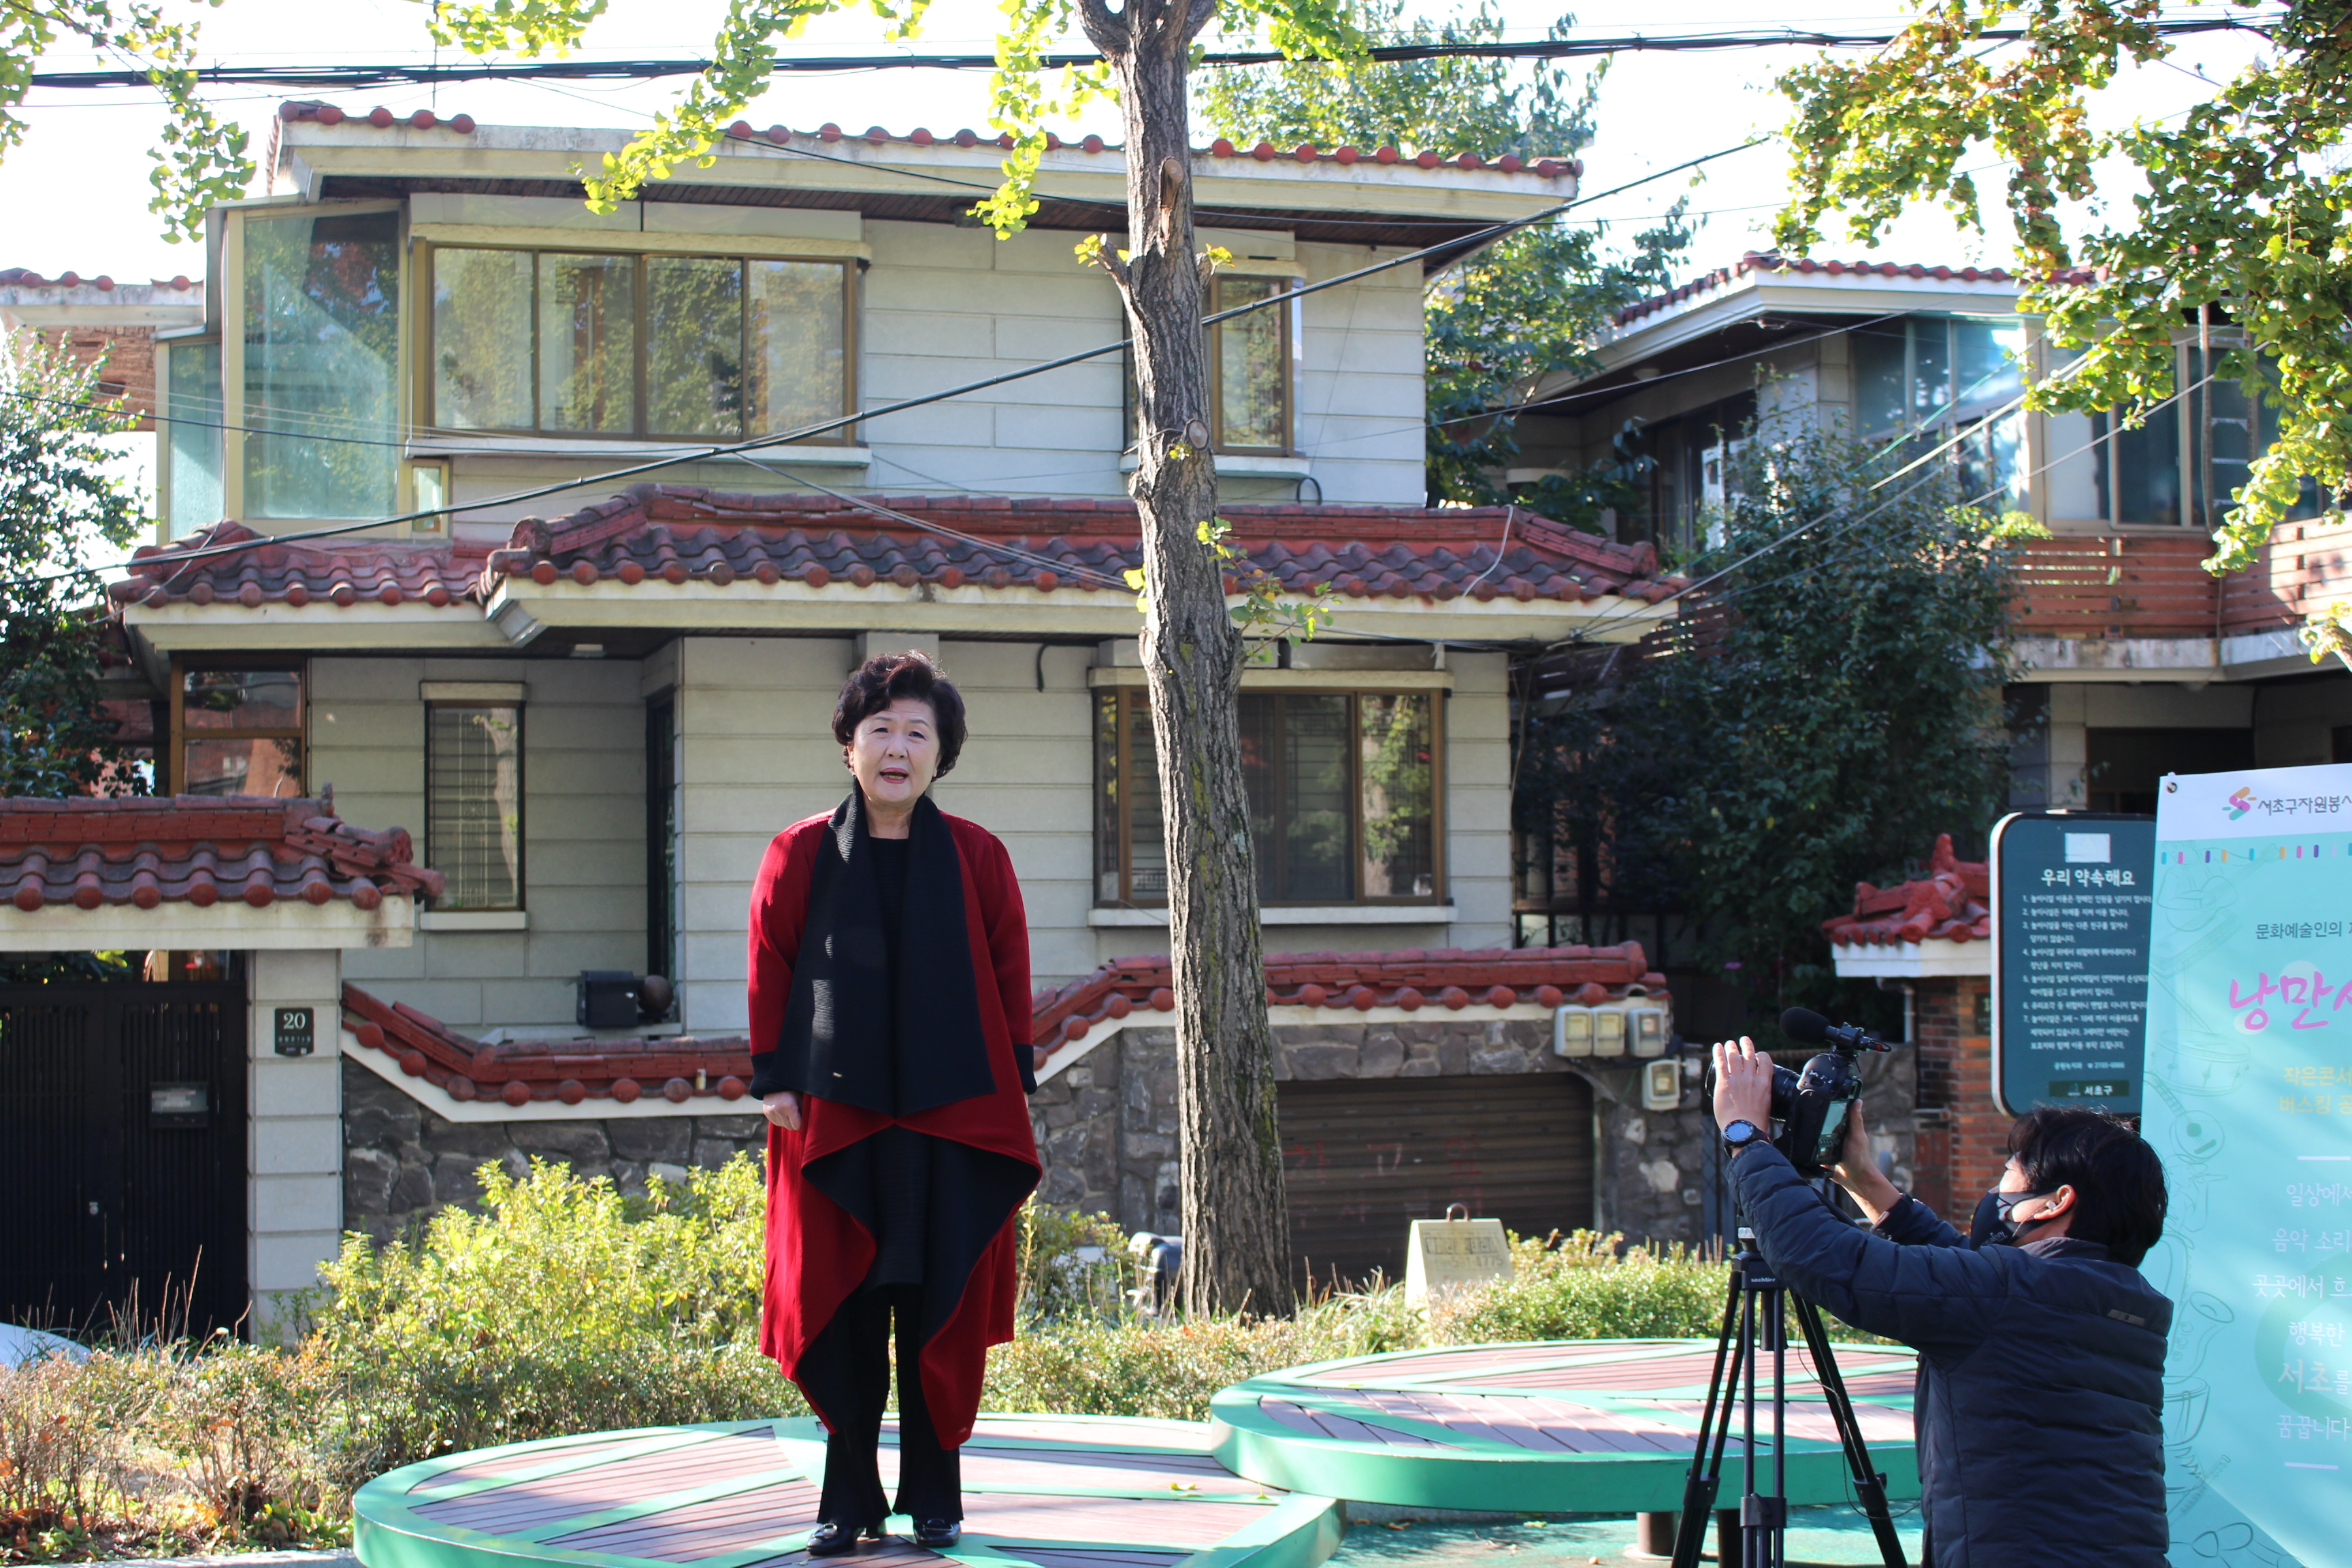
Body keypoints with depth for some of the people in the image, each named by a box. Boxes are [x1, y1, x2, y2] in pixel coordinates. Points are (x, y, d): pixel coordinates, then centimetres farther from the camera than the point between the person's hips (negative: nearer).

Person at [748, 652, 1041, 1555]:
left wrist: (1014, 1081, 0)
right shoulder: (800, 856, 3)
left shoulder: (977, 858, 3)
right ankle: (849, 1503, 14)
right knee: (840, 1314, 3)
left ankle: (933, 1498, 15)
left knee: (943, 1311, 3)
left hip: (953, 1115, 0)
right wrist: (775, 1081, -2)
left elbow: (1010, 974, 5)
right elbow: (770, 972, 4)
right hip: (834, 1113, 0)